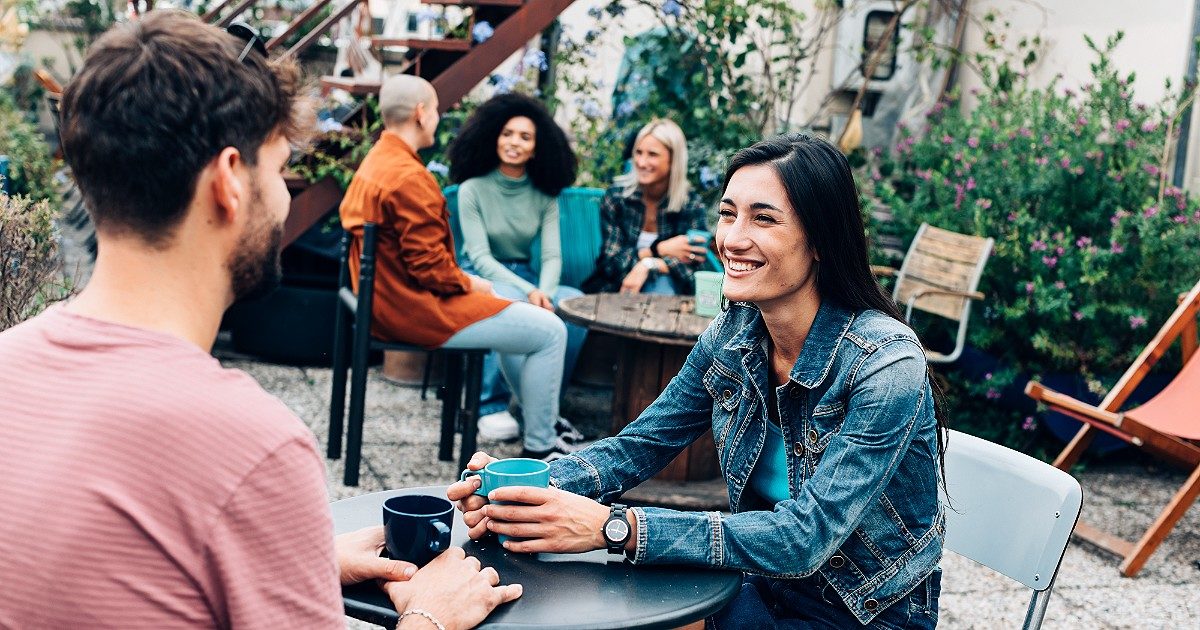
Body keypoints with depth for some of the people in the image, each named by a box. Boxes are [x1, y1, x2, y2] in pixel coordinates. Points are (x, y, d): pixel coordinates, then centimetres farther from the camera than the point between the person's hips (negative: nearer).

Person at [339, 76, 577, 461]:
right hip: (416, 310, -11)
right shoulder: (409, 177, -22)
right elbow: (428, 266, -25)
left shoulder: (374, 162, 11)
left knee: (509, 309, 29)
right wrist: (468, 283, -6)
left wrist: (462, 279, 8)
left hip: (387, 300, 11)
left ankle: (542, 425, 33)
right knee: (550, 331, -9)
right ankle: (538, 449, 2)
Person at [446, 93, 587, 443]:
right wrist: (528, 292, -27)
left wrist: (543, 292, -26)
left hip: (525, 277, 4)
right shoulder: (473, 189, -8)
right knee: (513, 302, -38)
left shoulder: (544, 195, 3)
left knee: (577, 302, -26)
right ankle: (491, 405, -23)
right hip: (480, 277, -4)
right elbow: (481, 257, -14)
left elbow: (552, 256, -3)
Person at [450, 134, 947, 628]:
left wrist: (614, 527, -37)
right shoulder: (732, 336, -5)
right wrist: (535, 490, -20)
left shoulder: (885, 363, -24)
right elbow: (641, 444, 1)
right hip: (766, 587, 5)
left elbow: (805, 537, -29)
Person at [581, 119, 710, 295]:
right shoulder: (616, 196, -6)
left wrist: (648, 265, -28)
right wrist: (659, 249, -19)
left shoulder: (691, 203, -4)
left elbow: (693, 261, -13)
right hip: (614, 286, 0)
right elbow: (611, 261, -9)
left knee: (662, 283, -34)